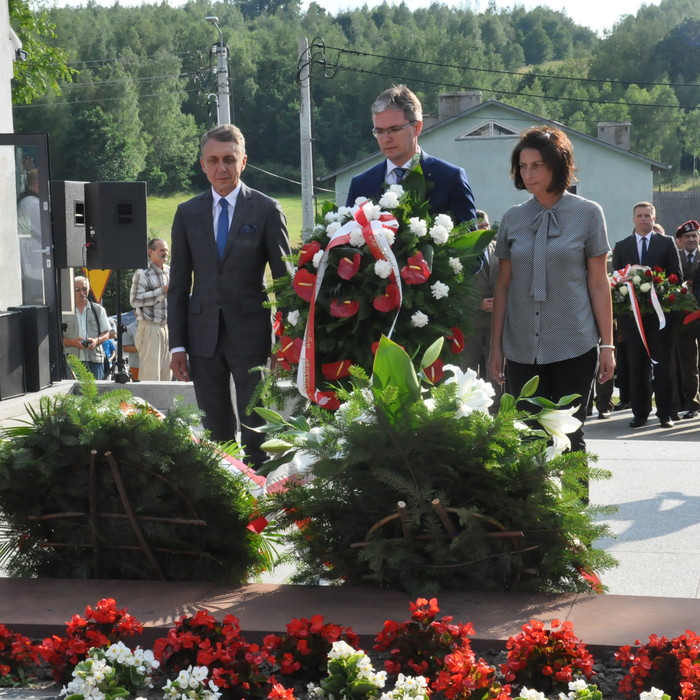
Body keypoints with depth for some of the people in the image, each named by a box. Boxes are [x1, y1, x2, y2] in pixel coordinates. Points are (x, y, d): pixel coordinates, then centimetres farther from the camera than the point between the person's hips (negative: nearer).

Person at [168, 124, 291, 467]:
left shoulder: (266, 210, 0)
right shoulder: (188, 213, 8)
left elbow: (284, 278, 1)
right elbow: (178, 283, 9)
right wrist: (177, 344, 3)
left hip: (250, 335, -3)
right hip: (203, 334, 3)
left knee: (256, 427, 0)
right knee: (215, 429, 8)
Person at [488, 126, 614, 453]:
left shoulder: (587, 213, 1)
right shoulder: (512, 219, 7)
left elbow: (598, 284, 1)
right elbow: (503, 286, 9)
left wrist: (607, 344, -2)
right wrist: (495, 346, 7)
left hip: (574, 347, -2)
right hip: (522, 349, 3)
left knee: (569, 437, 0)